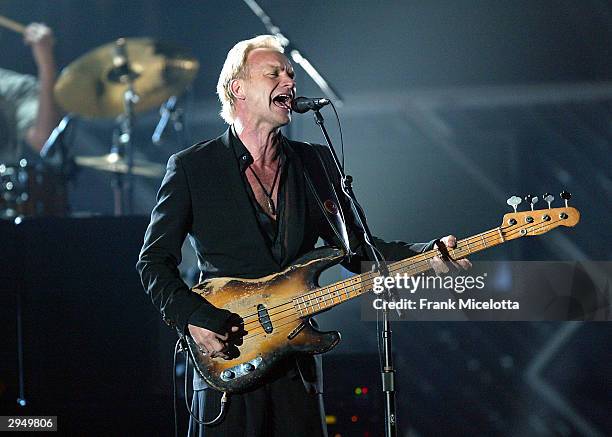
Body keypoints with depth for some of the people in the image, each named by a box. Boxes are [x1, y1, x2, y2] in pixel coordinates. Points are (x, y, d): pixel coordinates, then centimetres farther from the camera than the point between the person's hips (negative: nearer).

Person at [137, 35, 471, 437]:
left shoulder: (316, 163, 12)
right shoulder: (192, 166, 0)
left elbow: (355, 247, 10)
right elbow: (155, 259, 2)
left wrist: (429, 256, -6)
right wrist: (192, 319, -13)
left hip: (297, 364, 4)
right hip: (224, 361, -3)